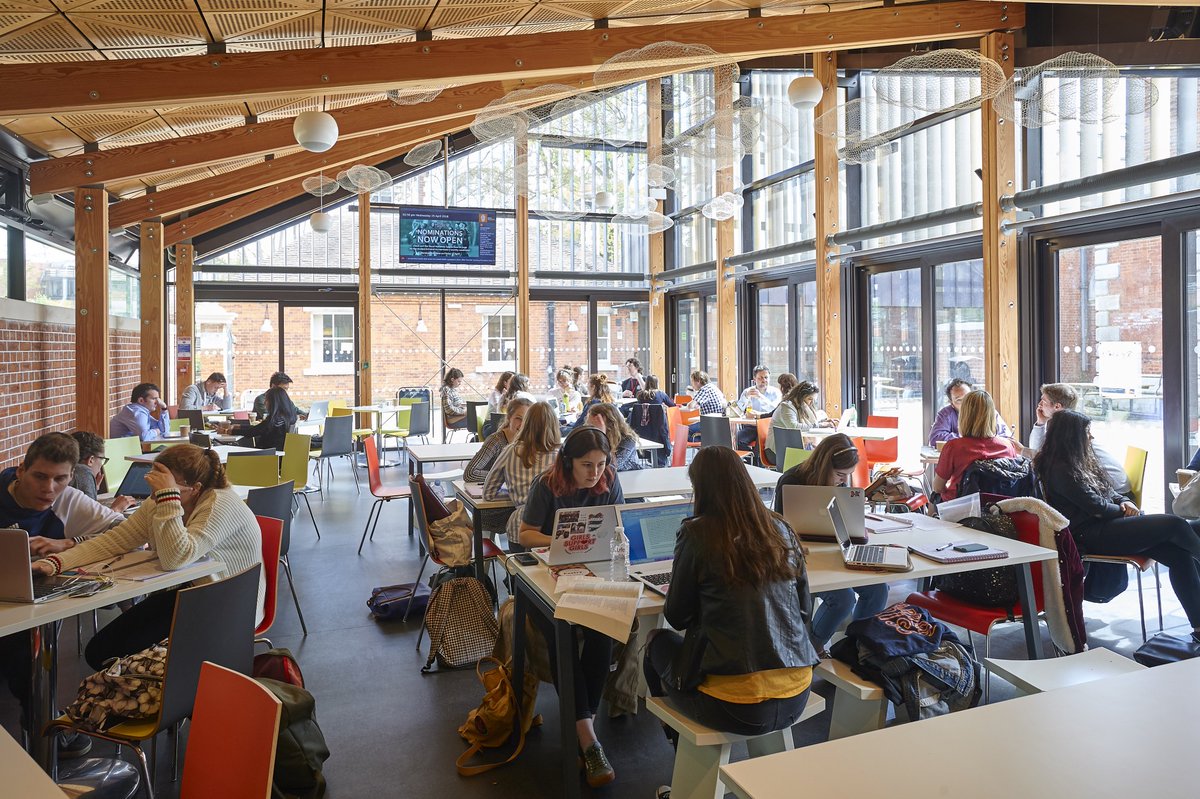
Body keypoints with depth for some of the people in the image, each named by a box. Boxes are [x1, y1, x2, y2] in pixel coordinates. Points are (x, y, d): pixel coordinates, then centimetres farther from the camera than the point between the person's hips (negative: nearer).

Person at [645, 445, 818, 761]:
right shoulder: (781, 529, 3)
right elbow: (804, 608, 13)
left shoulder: (697, 534, -11)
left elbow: (678, 617, -1)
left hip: (734, 709, -5)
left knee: (657, 642, 23)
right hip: (795, 699, 6)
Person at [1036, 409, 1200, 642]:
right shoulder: (1059, 469, -11)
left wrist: (1124, 502, 1)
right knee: (1174, 525, -16)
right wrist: (1123, 511, 3)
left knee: (1179, 554, -9)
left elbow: (1109, 489, 22)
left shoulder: (1079, 461, 18)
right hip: (1090, 536, -9)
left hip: (1105, 526, 9)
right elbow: (1095, 506, -13)